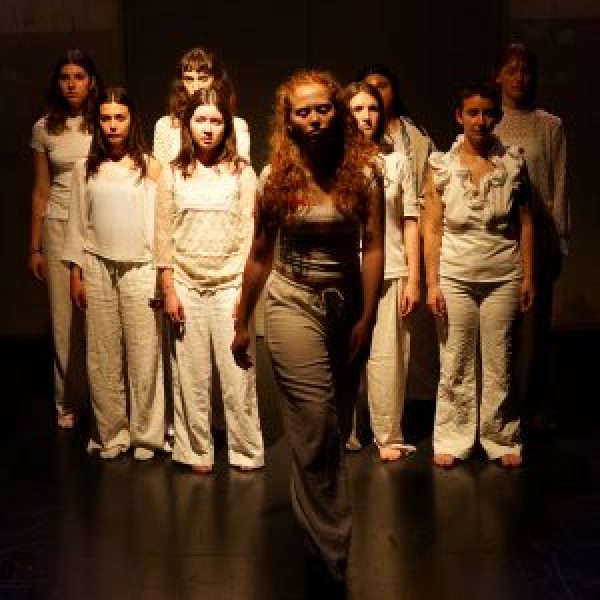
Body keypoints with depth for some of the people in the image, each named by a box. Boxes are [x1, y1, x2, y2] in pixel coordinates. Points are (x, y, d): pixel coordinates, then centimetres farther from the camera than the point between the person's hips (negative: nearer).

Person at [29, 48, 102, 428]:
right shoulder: (45, 129, 8)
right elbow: (41, 191, 11)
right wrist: (35, 247, 10)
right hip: (59, 226, 2)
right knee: (65, 317, 2)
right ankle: (68, 402, 14)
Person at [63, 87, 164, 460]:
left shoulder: (149, 167, 3)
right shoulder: (86, 170, 10)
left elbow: (160, 221, 0)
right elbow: (77, 225, 11)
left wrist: (162, 272, -6)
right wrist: (76, 274, 6)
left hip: (140, 267, -2)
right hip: (97, 267, 2)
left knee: (144, 355, -2)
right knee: (103, 357, 3)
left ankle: (145, 436, 10)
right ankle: (111, 435, 15)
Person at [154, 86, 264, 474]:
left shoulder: (241, 172, 1)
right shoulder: (174, 174, 6)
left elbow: (249, 233, -1)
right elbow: (164, 235, 5)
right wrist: (169, 290, 0)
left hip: (230, 283, -1)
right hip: (187, 285, 2)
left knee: (237, 374, -1)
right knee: (191, 376, 5)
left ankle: (247, 452, 12)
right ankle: (197, 453, 17)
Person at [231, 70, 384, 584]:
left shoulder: (363, 172, -4)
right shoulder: (276, 177, -2)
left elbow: (373, 246, -7)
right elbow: (260, 254, 5)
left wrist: (366, 317, -12)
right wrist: (242, 323, 9)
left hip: (346, 303, 2)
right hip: (293, 303, -1)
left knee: (338, 426, 11)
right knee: (315, 425, -10)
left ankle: (317, 521, 34)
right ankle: (335, 552, 0)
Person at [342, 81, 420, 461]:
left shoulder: (397, 162, 9)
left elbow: (410, 222, 7)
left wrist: (413, 278, 2)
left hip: (389, 273, 1)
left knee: (387, 357, -3)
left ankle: (389, 437, 8)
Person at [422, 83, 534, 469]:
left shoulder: (513, 163, 0)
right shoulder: (442, 166, -1)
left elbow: (525, 223, 4)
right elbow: (432, 228, 0)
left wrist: (528, 276, 0)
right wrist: (432, 283, -4)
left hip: (503, 277, 1)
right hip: (455, 277, 0)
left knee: (500, 363, 6)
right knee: (455, 363, 4)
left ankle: (501, 439, 19)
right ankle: (452, 439, 16)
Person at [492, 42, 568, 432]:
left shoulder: (550, 126, 4)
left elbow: (559, 186, 4)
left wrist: (559, 242, 1)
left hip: (536, 234, -1)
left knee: (534, 322, 1)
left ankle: (536, 406, 13)